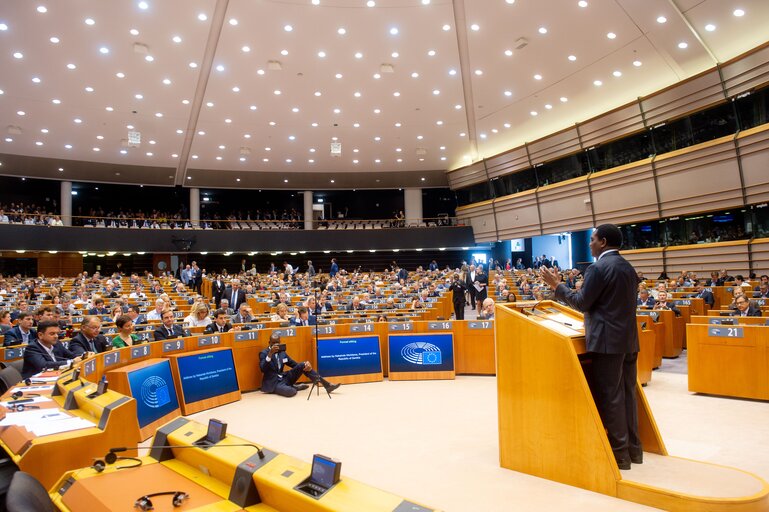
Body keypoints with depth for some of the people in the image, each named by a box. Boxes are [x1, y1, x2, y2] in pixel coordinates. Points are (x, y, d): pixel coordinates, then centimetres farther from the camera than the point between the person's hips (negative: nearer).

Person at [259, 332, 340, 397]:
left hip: (284, 378, 6)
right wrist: (270, 353, -34)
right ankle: (295, 387, -1)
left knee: (302, 365, -15)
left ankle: (326, 385, -15)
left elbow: (294, 364, 10)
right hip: (273, 383, -6)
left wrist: (306, 364, -12)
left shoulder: (282, 352, 10)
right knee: (290, 391, -39)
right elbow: (262, 369, -23)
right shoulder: (264, 353, -6)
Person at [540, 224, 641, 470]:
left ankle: (619, 453, 8)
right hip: (629, 339, 9)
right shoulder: (628, 268, 13)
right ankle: (633, 448, 24)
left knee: (609, 396, 0)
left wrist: (557, 285, -3)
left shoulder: (597, 268, -14)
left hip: (607, 341, -9)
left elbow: (582, 302, -12)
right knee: (627, 394, 15)